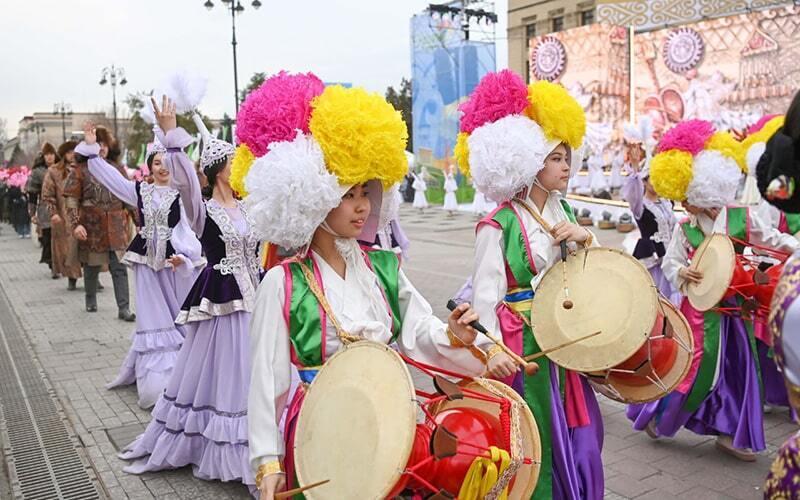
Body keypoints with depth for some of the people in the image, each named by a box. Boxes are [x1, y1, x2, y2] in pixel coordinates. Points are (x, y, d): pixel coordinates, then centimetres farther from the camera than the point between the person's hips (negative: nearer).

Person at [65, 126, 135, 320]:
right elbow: (72, 201, -3)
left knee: (120, 268, -3)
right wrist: (76, 224, -15)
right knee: (92, 267, 12)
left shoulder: (116, 169, 9)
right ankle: (91, 302, 32)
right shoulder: (80, 171, 1)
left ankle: (124, 308, -2)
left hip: (116, 227, 1)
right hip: (91, 228, -1)